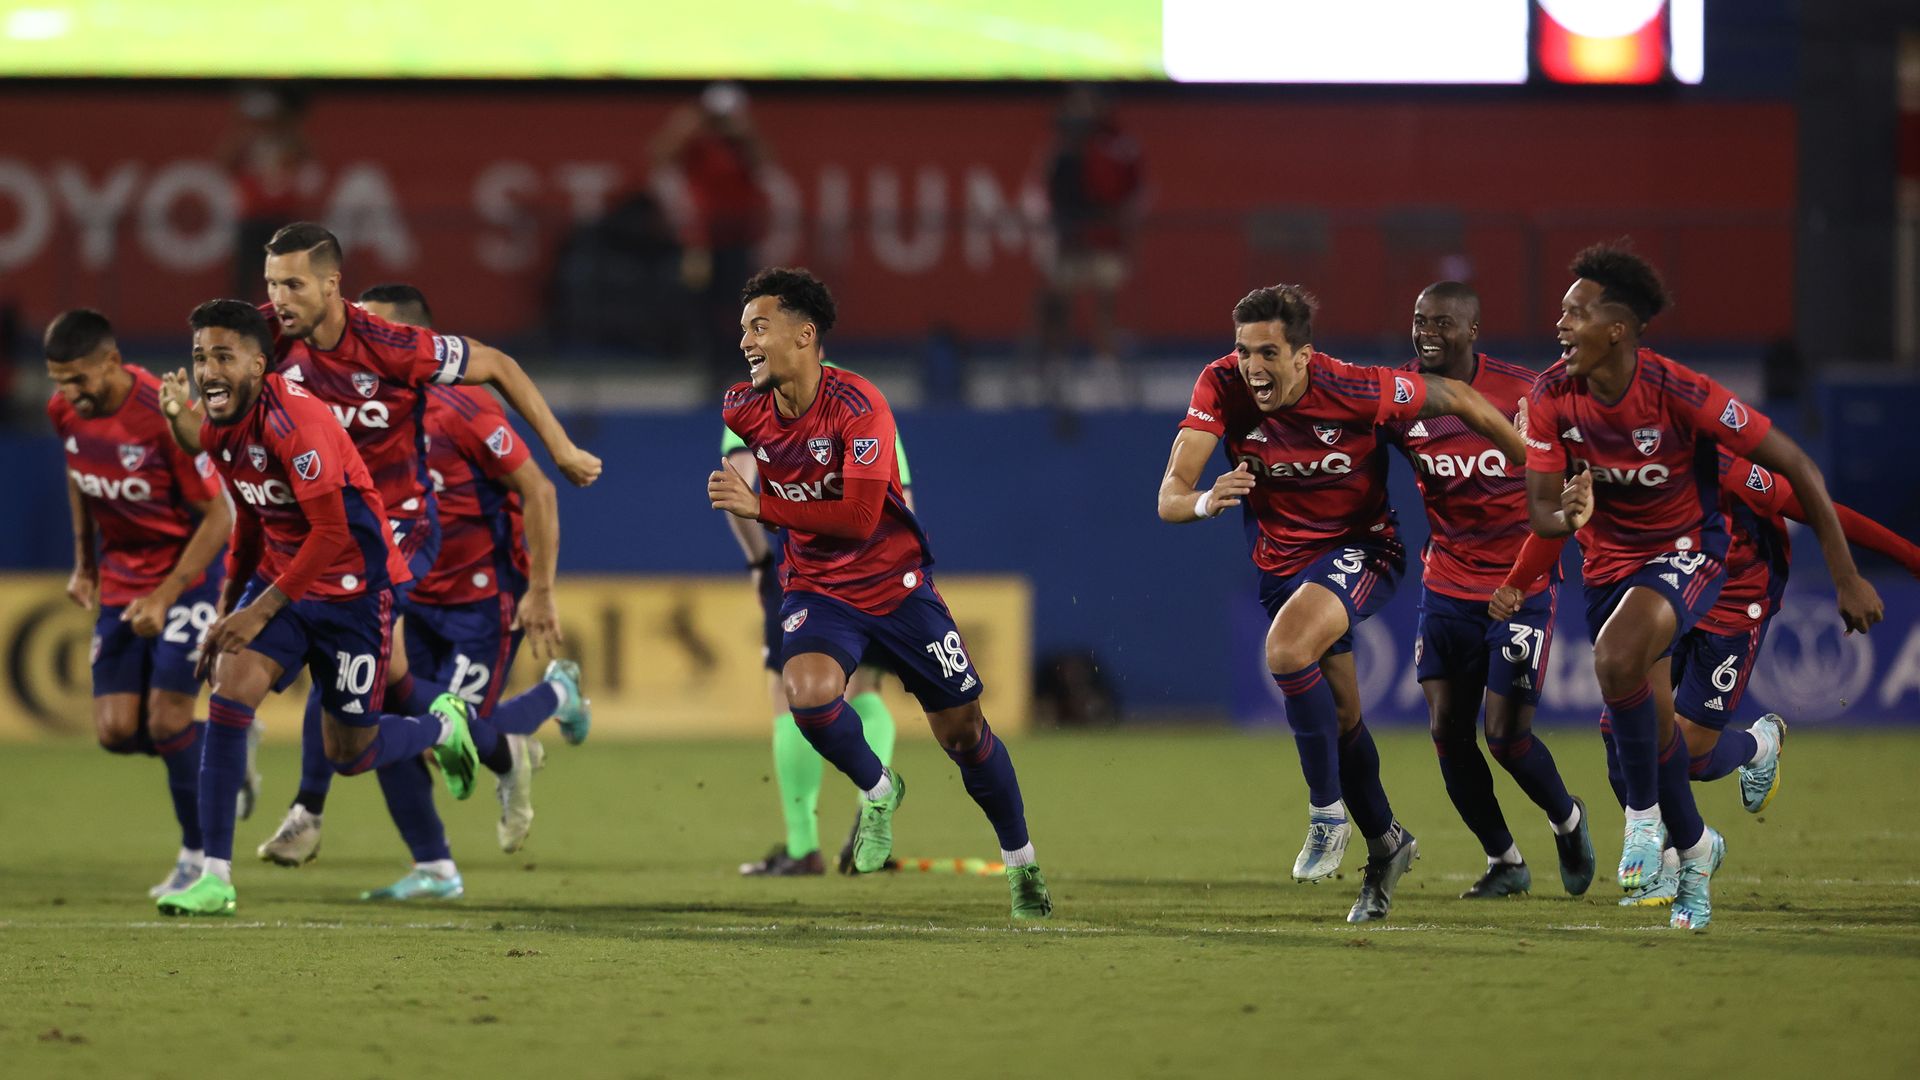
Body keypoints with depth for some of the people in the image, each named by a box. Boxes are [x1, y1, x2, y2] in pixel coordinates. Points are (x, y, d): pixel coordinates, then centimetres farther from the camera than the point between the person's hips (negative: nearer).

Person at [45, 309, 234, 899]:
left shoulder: (165, 416, -25)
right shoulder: (64, 412, -6)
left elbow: (219, 515, -19)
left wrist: (166, 596, -24)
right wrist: (84, 564, 15)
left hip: (187, 575, -6)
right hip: (120, 580, 6)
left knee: (167, 719, -12)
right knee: (116, 730, -3)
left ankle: (200, 856, 7)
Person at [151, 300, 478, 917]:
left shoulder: (294, 421, -26)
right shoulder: (215, 430, -1)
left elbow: (332, 534, -26)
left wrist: (261, 611, -25)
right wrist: (226, 612, 14)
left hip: (353, 585, -6)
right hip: (279, 576, 6)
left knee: (349, 755, 2)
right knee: (229, 691, -16)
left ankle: (443, 727, 36)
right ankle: (216, 878, -13)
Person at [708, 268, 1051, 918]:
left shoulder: (857, 406, -21)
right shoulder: (743, 410, -5)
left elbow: (860, 517, -31)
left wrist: (762, 507, -34)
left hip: (896, 584, -3)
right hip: (816, 591, 3)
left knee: (962, 730, 4)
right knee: (807, 690, -30)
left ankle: (1021, 862, 26)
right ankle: (876, 791, -1)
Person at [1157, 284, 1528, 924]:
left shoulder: (1353, 391, -26)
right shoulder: (1222, 387, -18)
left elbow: (1452, 399, -10)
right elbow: (1170, 495, -23)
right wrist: (1203, 502, -47)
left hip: (1360, 547, -5)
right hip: (1281, 557, 5)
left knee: (1287, 648, -31)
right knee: (1340, 719, 13)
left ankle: (1328, 815, -17)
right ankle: (1385, 845, 36)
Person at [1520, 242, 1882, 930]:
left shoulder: (1678, 394, -26)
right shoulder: (1552, 397, -13)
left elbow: (1794, 466, -19)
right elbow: (1539, 511, -9)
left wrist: (1847, 579, -16)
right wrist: (1569, 516, -36)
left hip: (1687, 551, -5)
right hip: (1609, 557, 5)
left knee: (1616, 655, -32)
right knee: (1647, 723, 9)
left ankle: (1645, 813, -13)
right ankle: (1692, 846, 36)